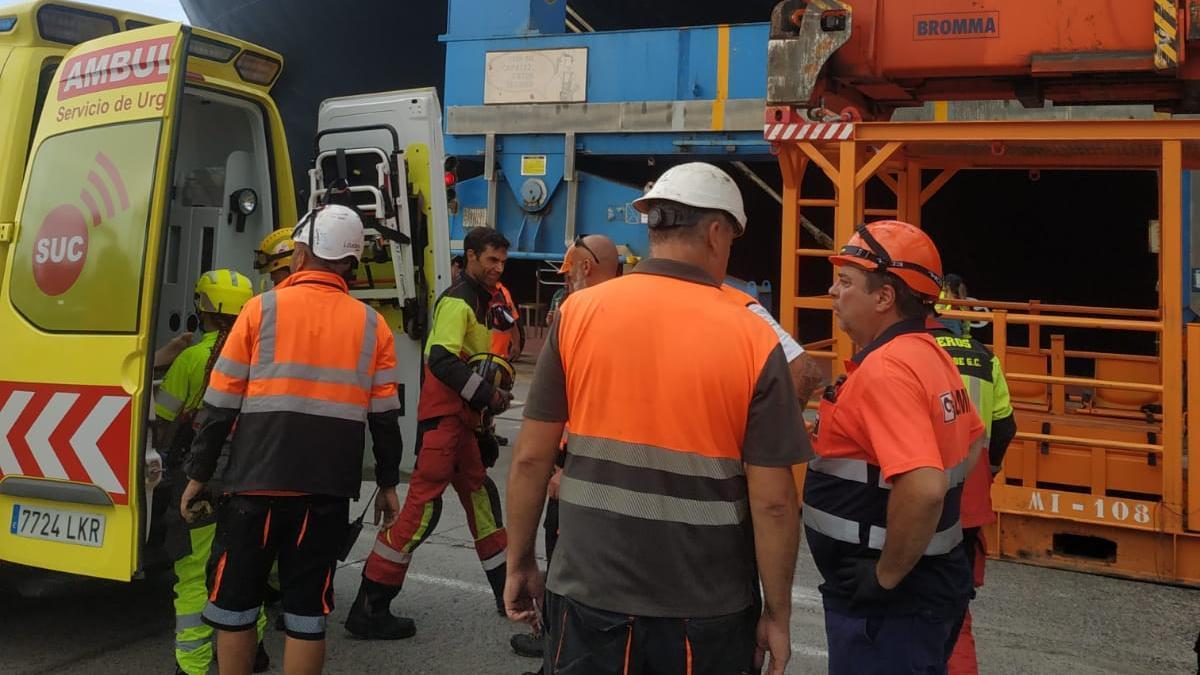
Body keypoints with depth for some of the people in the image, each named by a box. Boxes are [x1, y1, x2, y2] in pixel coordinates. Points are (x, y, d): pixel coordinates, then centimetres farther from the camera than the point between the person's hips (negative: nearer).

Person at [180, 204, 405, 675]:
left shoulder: (261, 309, -2)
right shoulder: (371, 325, 3)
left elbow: (221, 404, -2)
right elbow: (385, 417, 5)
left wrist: (198, 474, 7)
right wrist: (388, 483, 16)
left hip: (257, 483, -1)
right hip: (328, 491, 2)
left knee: (235, 599, 15)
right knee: (307, 609, 10)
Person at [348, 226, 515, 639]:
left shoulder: (479, 301, 19)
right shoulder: (457, 301, -12)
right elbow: (441, 359, -23)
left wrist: (492, 396, 17)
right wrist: (488, 396, -19)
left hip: (461, 420, 10)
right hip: (442, 417, -10)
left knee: (481, 497, 14)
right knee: (422, 507, -11)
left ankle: (506, 592, 25)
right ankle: (369, 609, -5)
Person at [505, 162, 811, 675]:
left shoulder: (579, 312, -6)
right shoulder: (754, 339, -10)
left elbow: (531, 458, -4)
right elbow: (772, 501, -9)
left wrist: (520, 563, 9)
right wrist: (777, 612, 3)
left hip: (590, 590, 1)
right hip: (706, 606, 0)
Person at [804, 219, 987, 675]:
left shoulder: (885, 369, -24)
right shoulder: (930, 355, 6)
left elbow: (924, 488, -35)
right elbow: (974, 440, 21)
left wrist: (886, 576, -22)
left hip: (889, 601, -9)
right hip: (933, 578, 9)